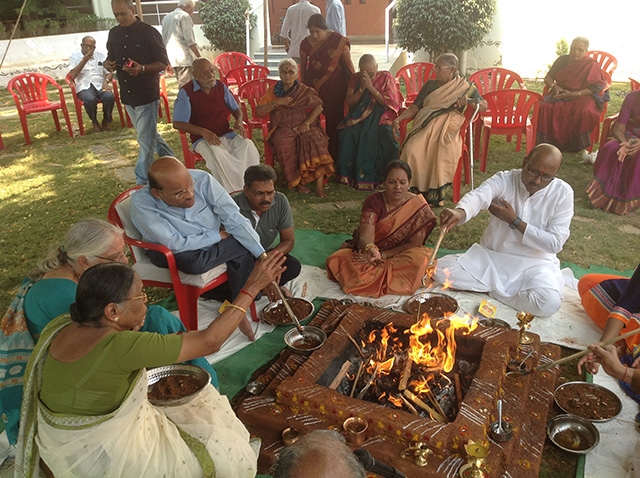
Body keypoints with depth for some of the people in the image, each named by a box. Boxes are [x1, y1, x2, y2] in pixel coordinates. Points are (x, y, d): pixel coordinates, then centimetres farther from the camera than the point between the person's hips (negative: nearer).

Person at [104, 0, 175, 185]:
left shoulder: (149, 32, -9)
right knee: (150, 134, 18)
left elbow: (163, 63, -10)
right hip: (127, 95, 7)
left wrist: (142, 69, -27)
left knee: (146, 139, -4)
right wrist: (108, 64, -4)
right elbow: (111, 57, 21)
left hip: (147, 95, -7)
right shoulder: (114, 33, 9)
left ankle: (142, 182, 4)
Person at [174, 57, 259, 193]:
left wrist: (239, 122, -4)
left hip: (226, 134, 4)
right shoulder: (186, 92, -5)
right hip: (203, 139, -4)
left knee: (248, 145, -26)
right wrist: (203, 132, -23)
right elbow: (178, 123, -10)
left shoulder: (221, 86, 10)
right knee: (217, 154, -38)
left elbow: (236, 109, 21)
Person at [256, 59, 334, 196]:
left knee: (315, 141, -33)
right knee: (285, 144, -35)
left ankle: (319, 184, -37)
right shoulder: (273, 91, 19)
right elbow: (258, 111, 9)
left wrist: (307, 123, -14)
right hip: (283, 128, 0)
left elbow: (318, 107, 3)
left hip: (305, 126, 0)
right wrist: (276, 103, -5)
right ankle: (297, 182, -28)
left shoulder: (305, 91, 17)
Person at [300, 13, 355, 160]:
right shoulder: (306, 43, -4)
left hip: (335, 86, -1)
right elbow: (302, 67, 10)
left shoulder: (338, 40, -10)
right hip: (313, 86, 1)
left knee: (334, 119, 0)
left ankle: (335, 155, 11)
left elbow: (349, 64, -2)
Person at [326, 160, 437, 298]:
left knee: (419, 258, -35)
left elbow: (414, 244, -12)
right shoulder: (374, 201, -11)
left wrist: (382, 255, -20)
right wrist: (371, 249, -48)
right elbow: (366, 235, -23)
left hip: (400, 256, 0)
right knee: (335, 260, -24)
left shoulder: (418, 206, -12)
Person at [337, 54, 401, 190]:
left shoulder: (386, 77, 1)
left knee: (384, 134, -35)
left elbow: (390, 103, -8)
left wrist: (371, 88, -15)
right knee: (348, 133, -29)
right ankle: (349, 174, -19)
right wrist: (362, 88, -11)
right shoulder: (355, 79, 10)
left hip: (381, 116, -2)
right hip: (359, 116, 2)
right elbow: (349, 103, 4)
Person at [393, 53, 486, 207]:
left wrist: (468, 100, -14)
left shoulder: (465, 86, 13)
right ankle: (416, 188, -16)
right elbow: (415, 107, 16)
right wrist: (398, 119, -1)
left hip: (448, 128, -2)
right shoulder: (430, 85, 20)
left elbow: (484, 106, 6)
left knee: (445, 151, -35)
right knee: (412, 149, -30)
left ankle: (437, 192, -19)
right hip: (426, 125, 2)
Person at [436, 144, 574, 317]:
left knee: (549, 302, -32)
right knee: (441, 269, -20)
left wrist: (514, 221, -18)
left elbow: (555, 243, -12)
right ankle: (510, 289, -6)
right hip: (490, 257, 1)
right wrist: (460, 212, -57)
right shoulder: (504, 180, -9)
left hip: (533, 264, 0)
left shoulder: (563, 193, -8)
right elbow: (478, 195, -32)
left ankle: (493, 290, -5)